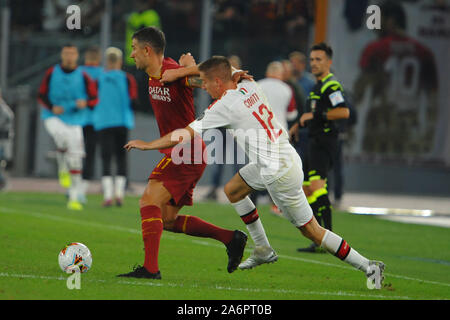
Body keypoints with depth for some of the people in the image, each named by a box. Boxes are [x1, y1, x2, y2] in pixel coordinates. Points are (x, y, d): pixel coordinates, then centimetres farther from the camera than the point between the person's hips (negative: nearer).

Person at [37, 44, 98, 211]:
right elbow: (41, 96, 5)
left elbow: (94, 98, 1)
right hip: (53, 117, -1)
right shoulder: (51, 73, 0)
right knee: (61, 136, -35)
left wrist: (85, 103, -22)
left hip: (74, 120, 1)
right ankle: (62, 169, -7)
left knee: (75, 158, 0)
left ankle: (74, 198, 10)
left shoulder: (83, 77, -2)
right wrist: (52, 108, -14)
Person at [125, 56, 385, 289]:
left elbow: (186, 135, -16)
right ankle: (263, 250, 24)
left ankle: (368, 266, 3)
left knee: (310, 230, 0)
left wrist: (147, 145, -5)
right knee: (232, 190, 19)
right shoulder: (250, 86, 3)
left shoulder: (225, 106, -17)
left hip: (280, 172, -9)